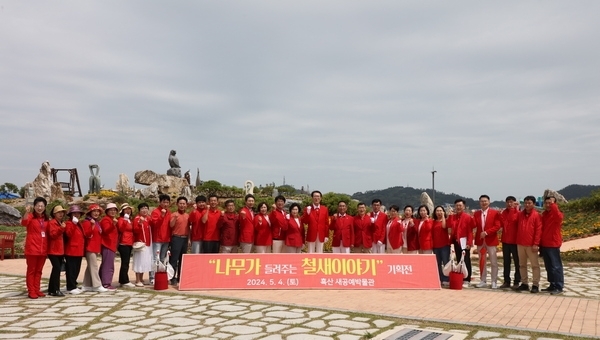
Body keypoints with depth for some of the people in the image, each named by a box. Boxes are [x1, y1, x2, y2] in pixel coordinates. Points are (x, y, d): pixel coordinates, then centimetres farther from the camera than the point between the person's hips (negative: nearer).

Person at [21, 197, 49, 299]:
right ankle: (31, 291, 7)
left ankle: (37, 290, 19)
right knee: (31, 270, 2)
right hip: (32, 248, -5)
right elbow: (24, 223, -28)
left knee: (39, 270, 12)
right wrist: (27, 212, -44)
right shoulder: (31, 216, -6)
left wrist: (48, 246, 9)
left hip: (43, 249, 5)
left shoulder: (46, 219, 11)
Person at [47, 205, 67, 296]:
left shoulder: (62, 223, 18)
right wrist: (61, 228, -31)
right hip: (53, 250, -9)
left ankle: (51, 290, 18)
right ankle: (55, 290, -12)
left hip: (60, 250, 9)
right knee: (57, 268, -14)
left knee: (56, 269, 11)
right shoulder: (52, 223, -9)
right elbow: (52, 235, -22)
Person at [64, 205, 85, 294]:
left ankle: (73, 286, 20)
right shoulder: (69, 223, -7)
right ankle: (71, 287, -1)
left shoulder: (79, 224, 19)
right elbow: (68, 234, -24)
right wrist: (74, 224, -29)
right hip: (71, 251, -9)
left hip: (79, 251, 9)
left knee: (76, 270, 12)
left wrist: (83, 249, 15)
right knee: (71, 270, -5)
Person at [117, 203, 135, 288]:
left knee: (125, 263, 10)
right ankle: (125, 281, -9)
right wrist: (125, 220, -33)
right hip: (123, 244, -9)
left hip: (129, 244, 9)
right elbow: (121, 229, -23)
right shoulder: (121, 219, -5)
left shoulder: (130, 220, 20)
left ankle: (122, 281, 16)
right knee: (125, 263, -11)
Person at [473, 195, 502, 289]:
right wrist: (471, 220, -22)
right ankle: (483, 281, 18)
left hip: (491, 240, -3)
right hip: (480, 240, 3)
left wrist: (486, 232, -18)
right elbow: (474, 226, -1)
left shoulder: (495, 213, -3)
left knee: (493, 262, 2)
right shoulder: (476, 213, 8)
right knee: (482, 262, 10)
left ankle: (494, 282, 11)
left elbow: (497, 226, -11)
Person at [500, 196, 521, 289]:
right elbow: (502, 223, 4)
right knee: (506, 262, 9)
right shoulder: (503, 213, 10)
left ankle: (517, 282, 9)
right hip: (505, 240, 5)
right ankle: (506, 281, 14)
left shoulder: (518, 213, -6)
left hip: (515, 240, -5)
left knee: (517, 262, 4)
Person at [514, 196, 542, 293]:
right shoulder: (520, 214, 8)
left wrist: (536, 244, -13)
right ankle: (524, 283, 17)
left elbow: (538, 230, -9)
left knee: (535, 265, 1)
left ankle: (535, 285, 5)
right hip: (520, 244, 5)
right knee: (522, 265, 9)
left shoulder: (537, 215, -6)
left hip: (531, 245, -5)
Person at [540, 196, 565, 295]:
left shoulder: (557, 215, -9)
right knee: (548, 267, 12)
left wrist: (553, 203, -28)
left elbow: (558, 216, -36)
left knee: (556, 266, -3)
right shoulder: (544, 214, 12)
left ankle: (559, 287, 2)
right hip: (544, 244, 7)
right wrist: (540, 243, 14)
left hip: (553, 244, -7)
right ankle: (552, 285, 21)